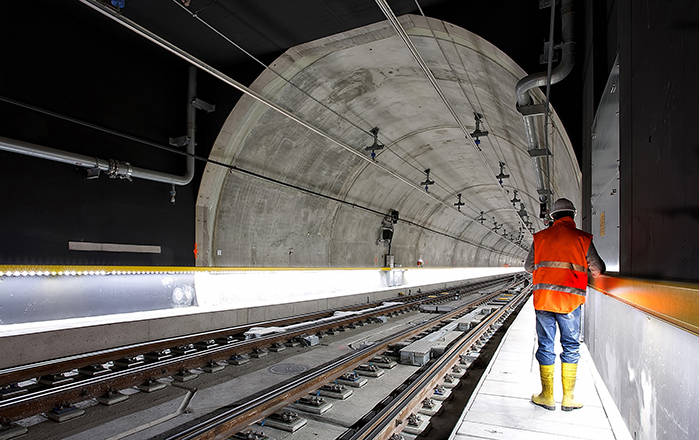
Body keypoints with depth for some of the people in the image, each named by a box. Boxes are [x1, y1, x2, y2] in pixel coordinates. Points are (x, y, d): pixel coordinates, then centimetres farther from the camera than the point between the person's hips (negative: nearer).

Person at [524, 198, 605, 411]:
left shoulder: (540, 237, 4)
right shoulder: (582, 238, 0)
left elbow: (528, 266, 14)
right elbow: (598, 269, 10)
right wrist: (595, 273, 32)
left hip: (543, 298, 1)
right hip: (570, 299, -1)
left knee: (546, 346, 9)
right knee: (571, 346, 11)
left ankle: (547, 396, 16)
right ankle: (568, 398, 16)